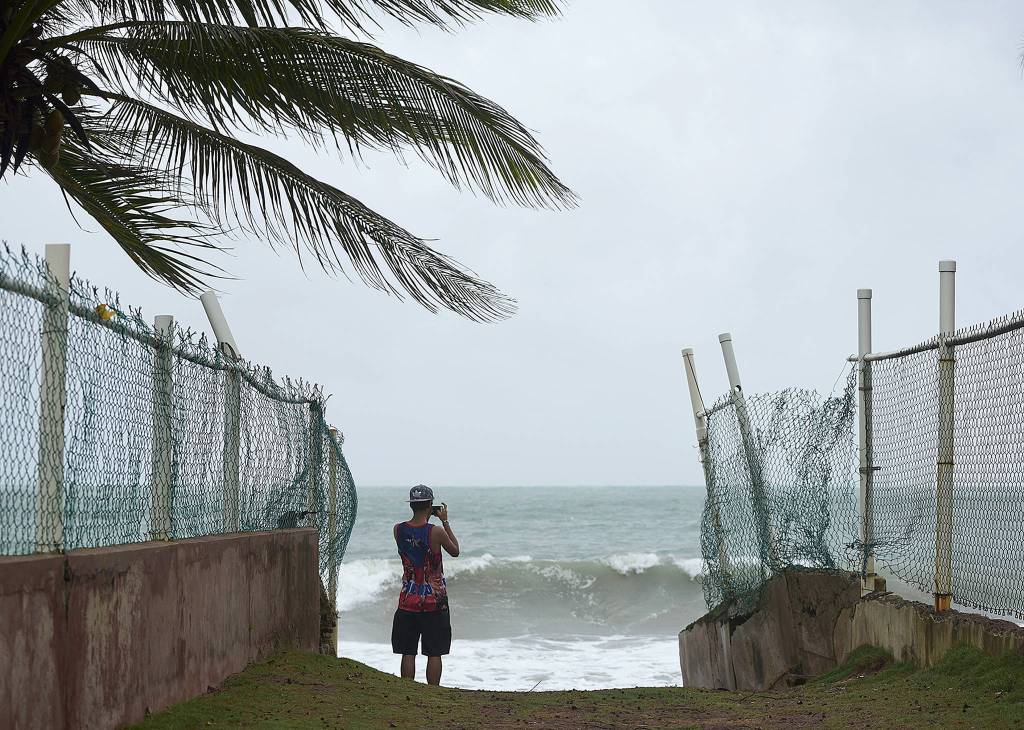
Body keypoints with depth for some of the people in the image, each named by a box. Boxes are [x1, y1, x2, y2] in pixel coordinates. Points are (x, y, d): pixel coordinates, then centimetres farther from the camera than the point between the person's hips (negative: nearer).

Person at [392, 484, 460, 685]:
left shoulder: (398, 530, -4)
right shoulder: (436, 532, -15)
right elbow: (455, 551, 4)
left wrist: (426, 517, 17)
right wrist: (445, 521, 7)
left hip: (408, 600, 3)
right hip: (435, 601, -3)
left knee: (408, 653, 8)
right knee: (434, 653, 4)